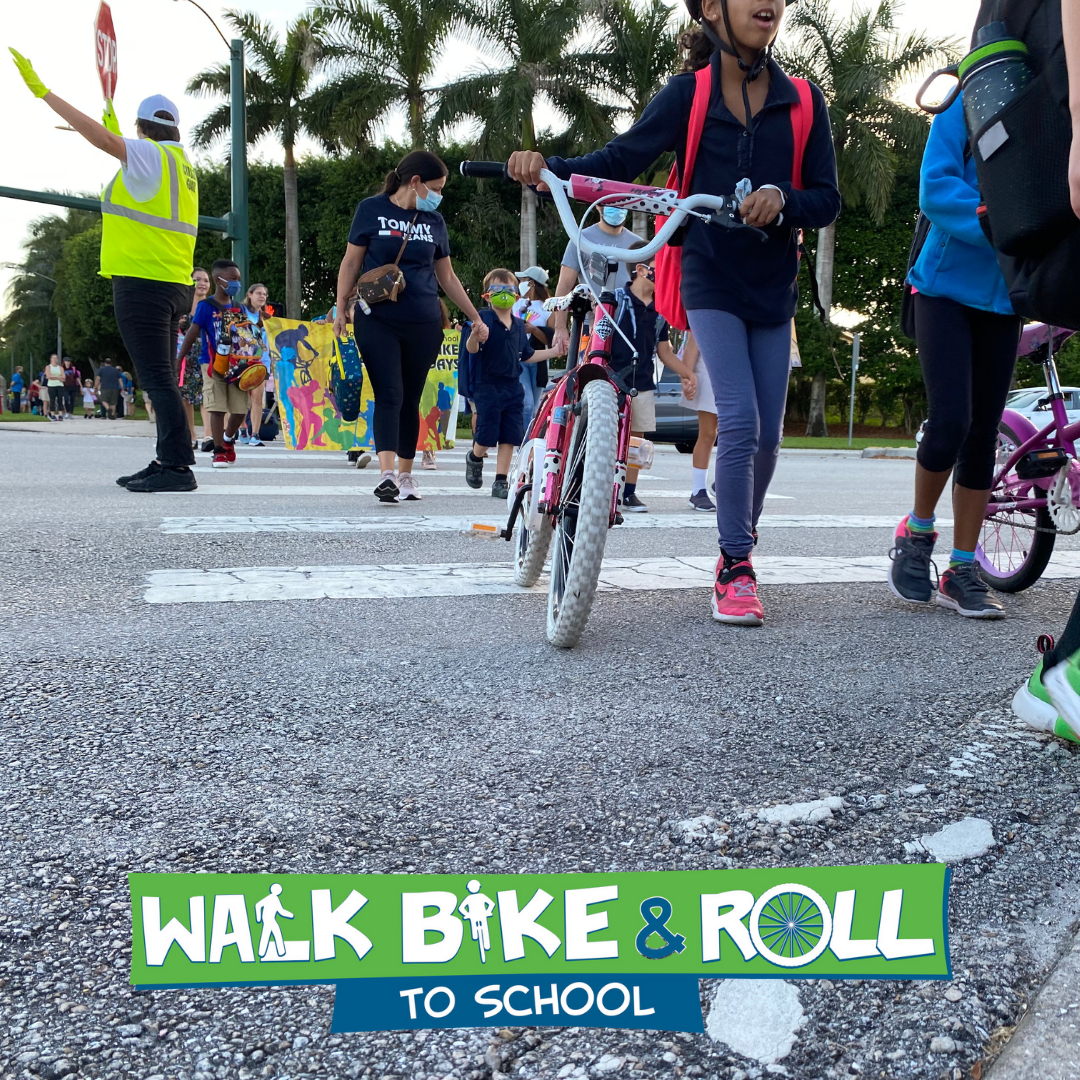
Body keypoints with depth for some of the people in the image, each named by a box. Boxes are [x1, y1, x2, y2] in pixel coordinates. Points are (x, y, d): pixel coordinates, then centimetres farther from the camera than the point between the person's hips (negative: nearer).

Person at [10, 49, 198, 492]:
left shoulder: (149, 154, -6)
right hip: (174, 285, 9)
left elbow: (97, 135, -16)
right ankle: (166, 462, 16)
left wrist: (42, 91, -10)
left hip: (142, 283, -9)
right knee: (159, 380, 12)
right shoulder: (181, 164, 20)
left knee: (158, 379, -11)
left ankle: (177, 467, -14)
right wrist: (118, 131, 49)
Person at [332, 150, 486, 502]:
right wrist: (341, 309, -2)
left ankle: (406, 475, 15)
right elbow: (351, 262, 5)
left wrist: (476, 318, 19)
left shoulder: (434, 221, 12)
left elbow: (447, 277, 18)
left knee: (411, 400, 6)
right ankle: (386, 473, -21)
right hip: (377, 320, -3)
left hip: (424, 324, 3)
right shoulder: (372, 209, 2)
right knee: (389, 395, -14)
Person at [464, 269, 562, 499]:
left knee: (509, 436, 4)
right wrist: (475, 335, -41)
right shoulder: (484, 319, -8)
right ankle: (475, 458, 30)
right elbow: (472, 349, -19)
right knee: (487, 435, -4)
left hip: (512, 387, 5)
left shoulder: (519, 325, 10)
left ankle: (501, 482, 12)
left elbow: (527, 356, 20)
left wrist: (556, 351, 17)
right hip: (488, 386, -5)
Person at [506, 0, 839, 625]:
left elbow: (827, 201, -2)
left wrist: (781, 197, -23)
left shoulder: (803, 101, 1)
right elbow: (619, 163, -4)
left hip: (774, 289, 3)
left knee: (767, 435, 6)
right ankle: (736, 570, -6)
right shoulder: (689, 94, -3)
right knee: (739, 424, -17)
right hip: (712, 283, -3)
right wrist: (547, 165, -21)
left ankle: (740, 543, 29)